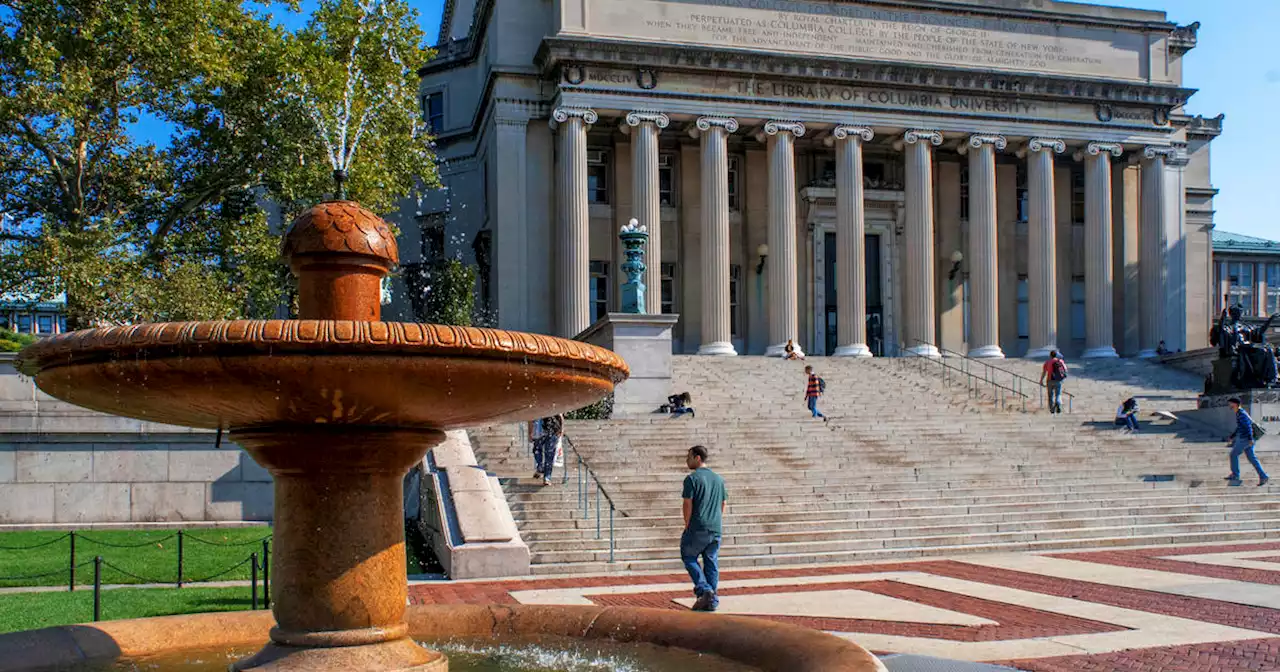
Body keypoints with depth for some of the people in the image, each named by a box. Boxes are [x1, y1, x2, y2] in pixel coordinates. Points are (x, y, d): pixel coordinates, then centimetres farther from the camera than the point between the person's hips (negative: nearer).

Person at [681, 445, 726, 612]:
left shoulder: (692, 479, -8)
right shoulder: (718, 479, 12)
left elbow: (688, 505, -11)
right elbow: (722, 505, 16)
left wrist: (687, 527, -1)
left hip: (698, 528, -6)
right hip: (716, 529, 6)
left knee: (688, 557, 10)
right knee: (711, 562, 10)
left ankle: (704, 590, -5)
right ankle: (712, 600, 10)